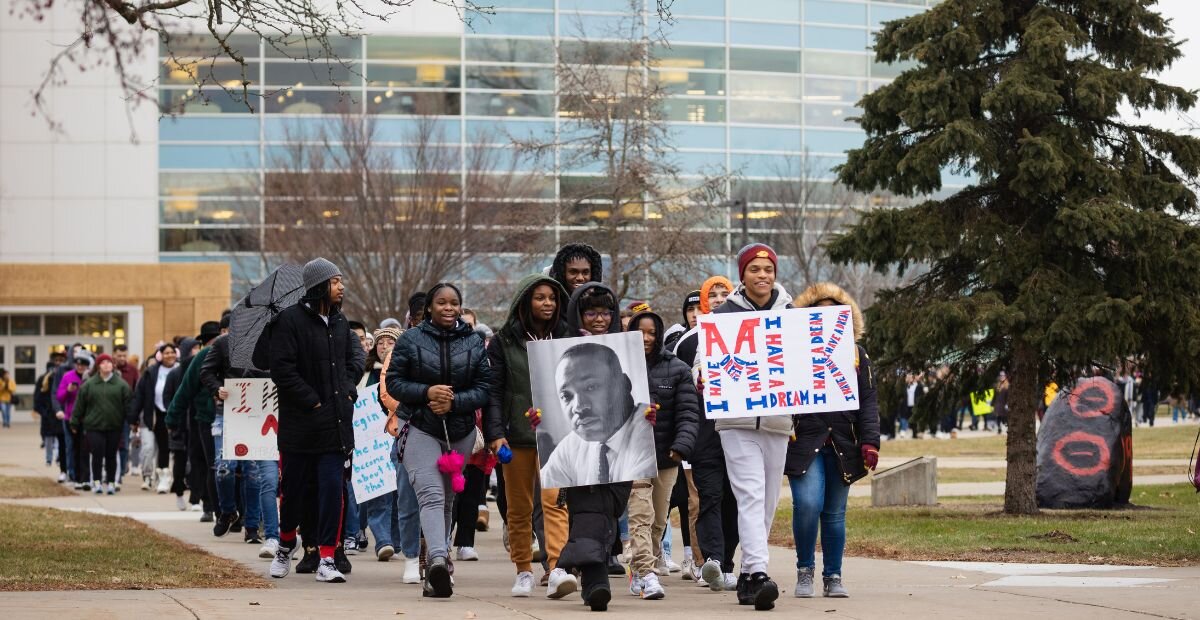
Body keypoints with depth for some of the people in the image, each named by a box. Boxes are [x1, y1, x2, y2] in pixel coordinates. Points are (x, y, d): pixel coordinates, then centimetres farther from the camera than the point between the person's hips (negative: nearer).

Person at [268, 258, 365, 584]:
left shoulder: (339, 321, 11)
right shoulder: (290, 319, -10)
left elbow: (355, 356, 24)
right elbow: (282, 370, -14)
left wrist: (347, 391, 8)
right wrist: (314, 402, -13)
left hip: (336, 422, 4)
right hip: (300, 422, -4)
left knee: (333, 488, -5)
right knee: (293, 488, 8)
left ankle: (327, 558, -2)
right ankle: (286, 543, 33)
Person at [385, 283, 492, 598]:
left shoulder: (474, 342, 6)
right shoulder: (410, 340, 1)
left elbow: (485, 387, 3)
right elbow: (394, 382, 0)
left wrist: (454, 401, -13)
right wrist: (427, 392, -16)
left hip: (461, 432, 4)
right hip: (421, 430, -3)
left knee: (448, 499, 11)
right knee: (431, 495, -21)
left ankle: (435, 572, 22)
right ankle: (438, 560, -38)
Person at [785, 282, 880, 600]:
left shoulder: (856, 354, 13)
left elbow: (868, 401, 10)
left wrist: (870, 441, -1)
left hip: (842, 444, 3)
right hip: (804, 442, -3)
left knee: (835, 513, 7)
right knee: (807, 504, -18)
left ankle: (833, 577, 16)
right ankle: (805, 570, 1)